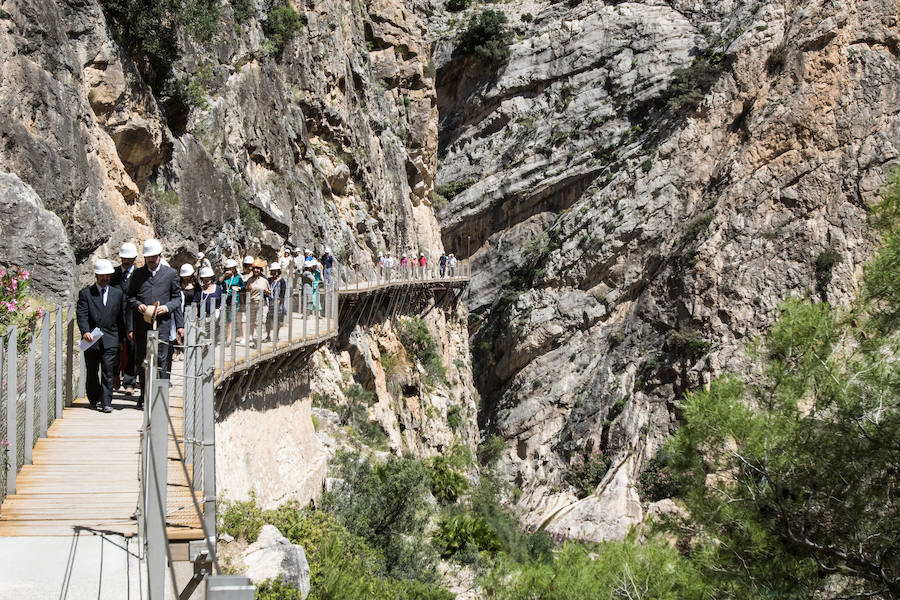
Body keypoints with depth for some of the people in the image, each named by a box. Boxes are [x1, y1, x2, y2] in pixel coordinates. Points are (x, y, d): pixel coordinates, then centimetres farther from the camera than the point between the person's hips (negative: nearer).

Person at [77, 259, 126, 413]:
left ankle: (106, 403, -6)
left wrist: (122, 338, 8)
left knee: (108, 372, -6)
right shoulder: (85, 293, 4)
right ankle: (94, 400, 25)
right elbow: (81, 315, -6)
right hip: (91, 339, 0)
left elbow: (122, 317, 12)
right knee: (92, 373, 10)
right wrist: (85, 331, -23)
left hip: (110, 339, 0)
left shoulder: (118, 293, 10)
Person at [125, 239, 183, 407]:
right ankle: (144, 395, 15)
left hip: (162, 324, -2)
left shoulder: (170, 273, 8)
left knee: (161, 359, -7)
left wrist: (167, 307, -5)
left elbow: (177, 298, 11)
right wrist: (137, 304, -5)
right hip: (141, 325, 2)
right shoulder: (138, 274, 12)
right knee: (141, 360, 5)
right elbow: (130, 297, 14)